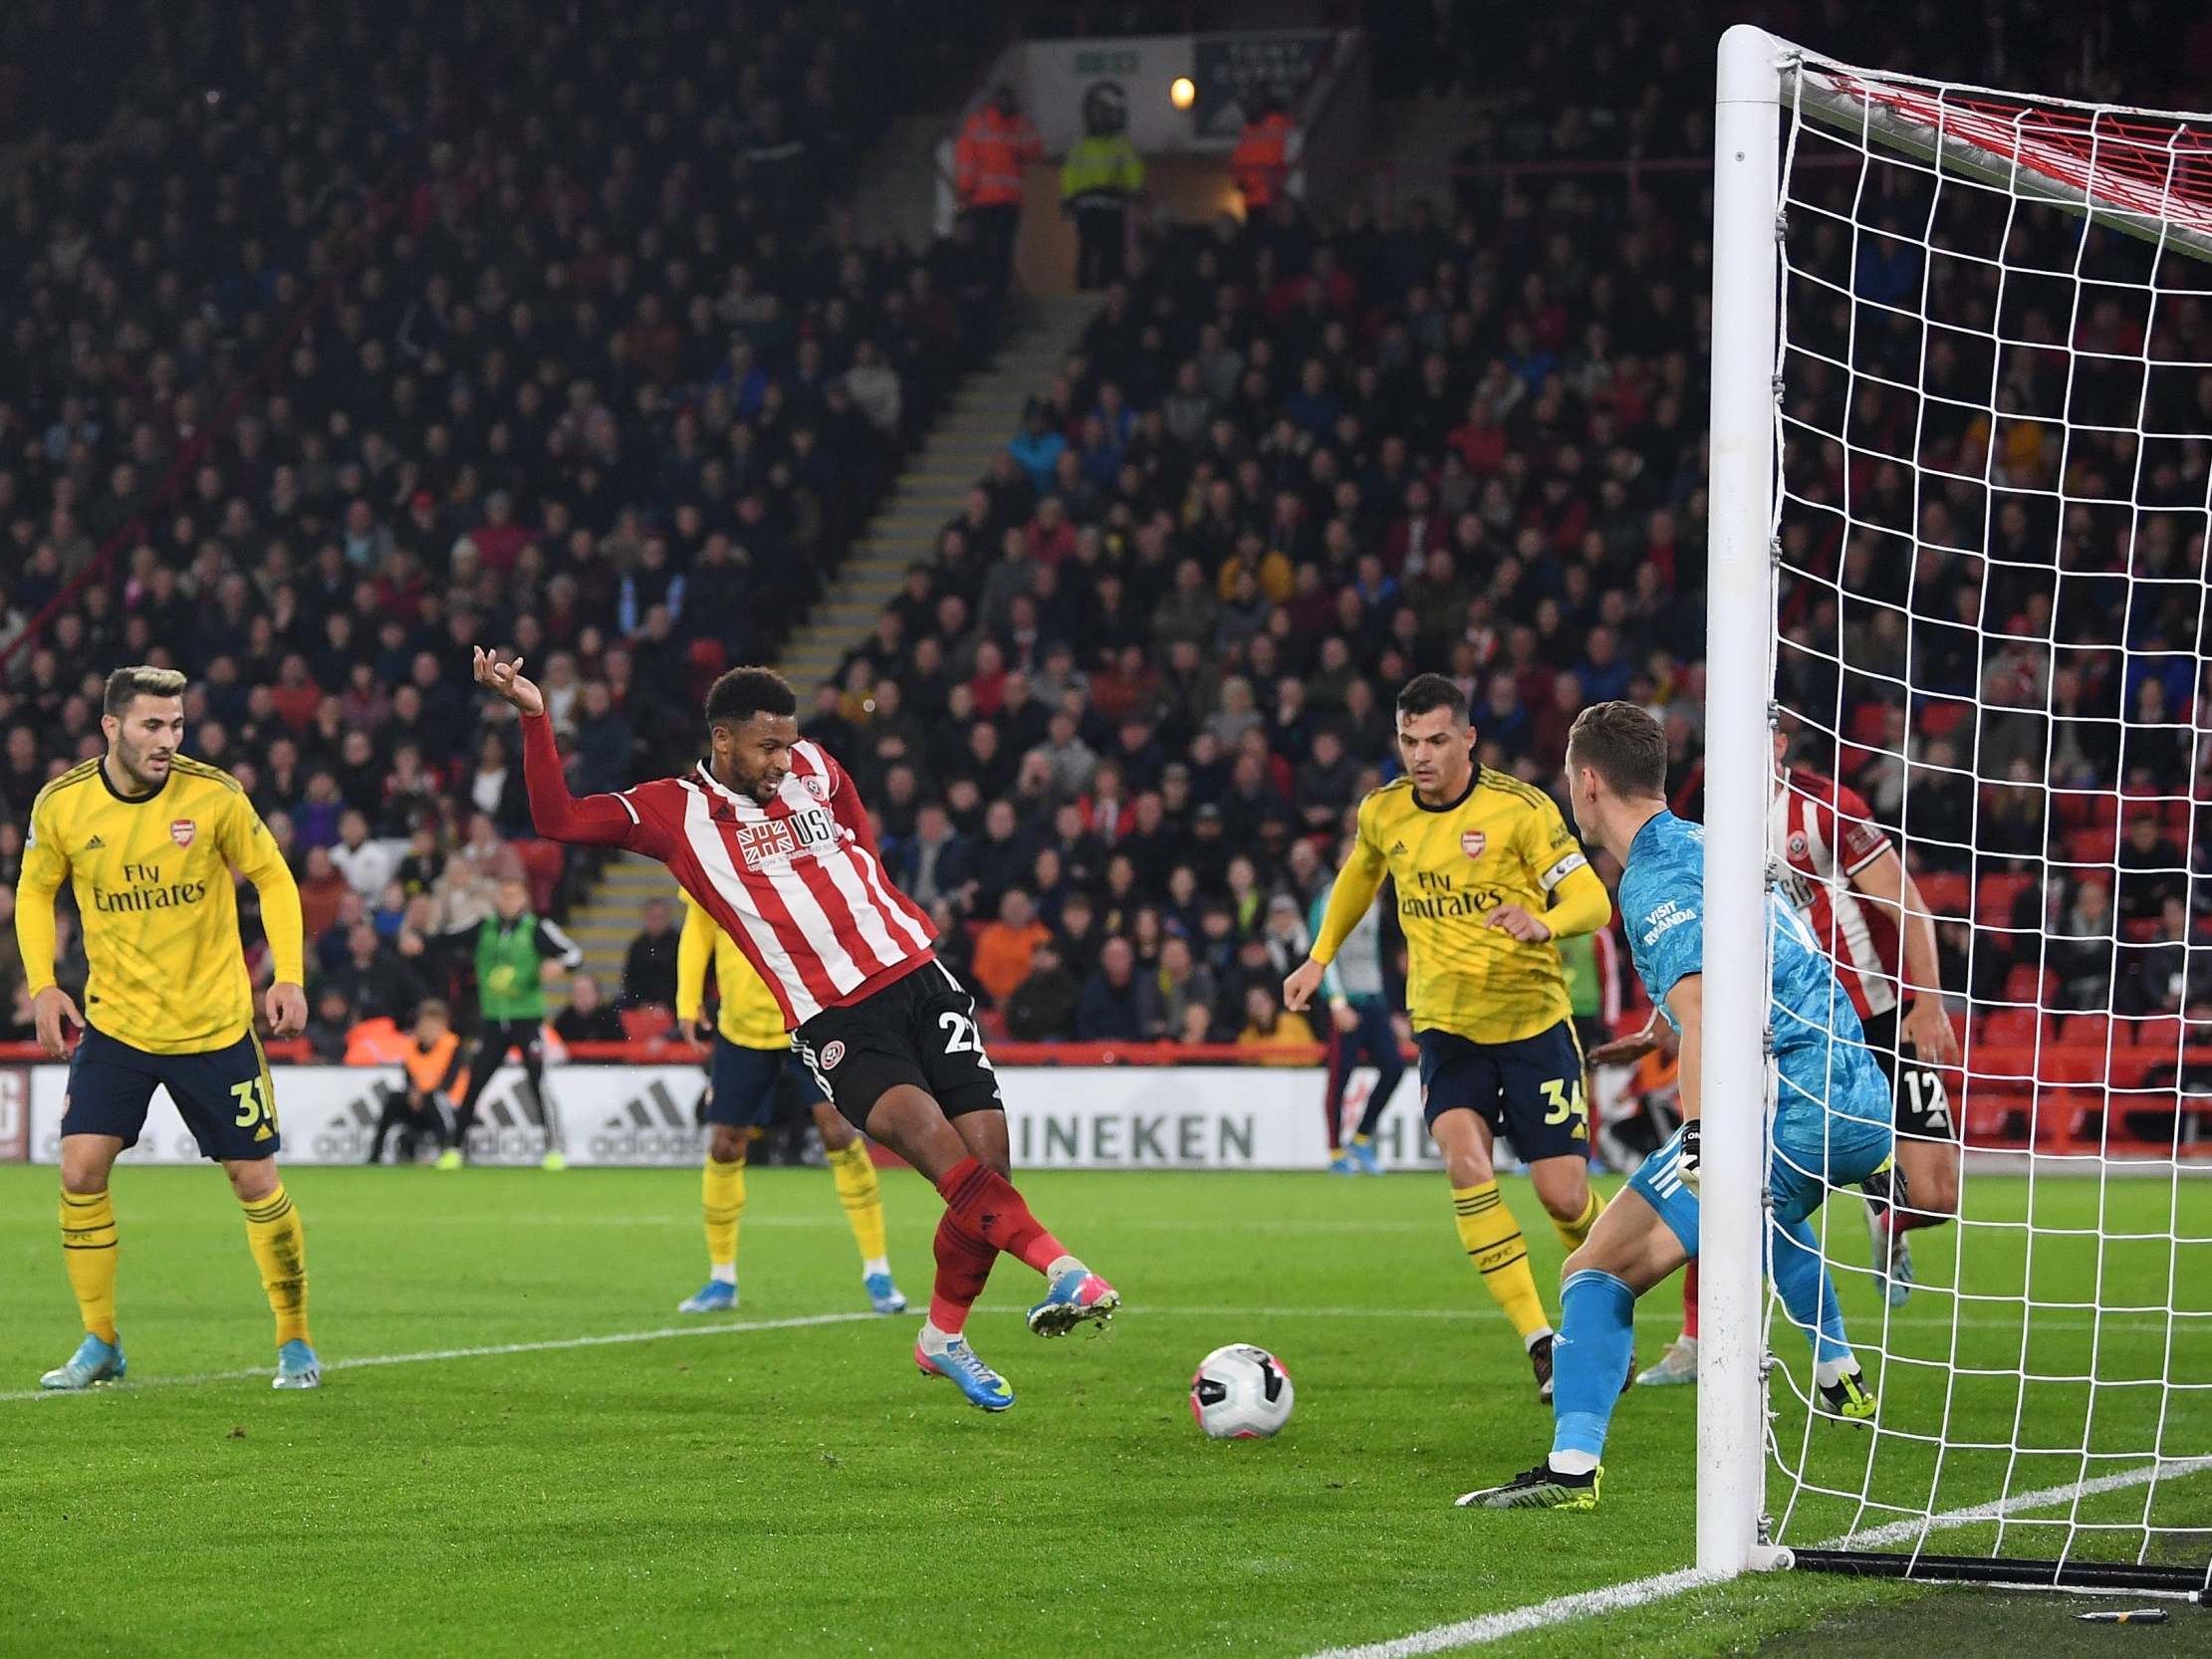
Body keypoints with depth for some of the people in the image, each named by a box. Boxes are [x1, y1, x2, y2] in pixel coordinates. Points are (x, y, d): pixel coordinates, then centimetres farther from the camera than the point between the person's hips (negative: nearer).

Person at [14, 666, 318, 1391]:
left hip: (215, 1024, -1)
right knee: (80, 1170, -10)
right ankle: (100, 1343, 6)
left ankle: (296, 1342, 17)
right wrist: (42, 984, -3)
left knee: (256, 1180, 0)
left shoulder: (214, 796, -12)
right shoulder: (61, 805, -8)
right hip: (114, 1023, 1)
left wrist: (289, 976, -10)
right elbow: (34, 892, 8)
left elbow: (272, 877, 0)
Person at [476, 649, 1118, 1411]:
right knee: (924, 1128, -30)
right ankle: (1059, 1269, -40)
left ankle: (944, 1337, 15)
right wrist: (534, 715, -15)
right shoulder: (675, 811, 2)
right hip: (835, 1023, -4)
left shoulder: (816, 770, 13)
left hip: (917, 977, 4)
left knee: (987, 1159, -4)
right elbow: (558, 819, -5)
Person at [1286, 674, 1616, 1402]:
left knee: (1562, 1195, -3)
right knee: (1466, 1164, -22)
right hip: (1445, 1027, 3)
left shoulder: (1521, 809, -13)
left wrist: (1543, 922, -36)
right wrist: (1320, 957, 22)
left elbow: (1592, 899, -15)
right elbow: (1359, 873, 24)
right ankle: (1541, 1344, -19)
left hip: (1532, 1021, -3)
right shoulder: (1382, 813, 1)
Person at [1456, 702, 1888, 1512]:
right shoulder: (1709, 844, 19)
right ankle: (1840, 1382, 51)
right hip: (1863, 1104, 9)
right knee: (1769, 1212, 44)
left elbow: (1697, 1001, -26)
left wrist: (1698, 1133, -35)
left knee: (1598, 1268, -11)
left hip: (1789, 1109, -9)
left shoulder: (1656, 876, -9)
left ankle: (1573, 1466, -25)